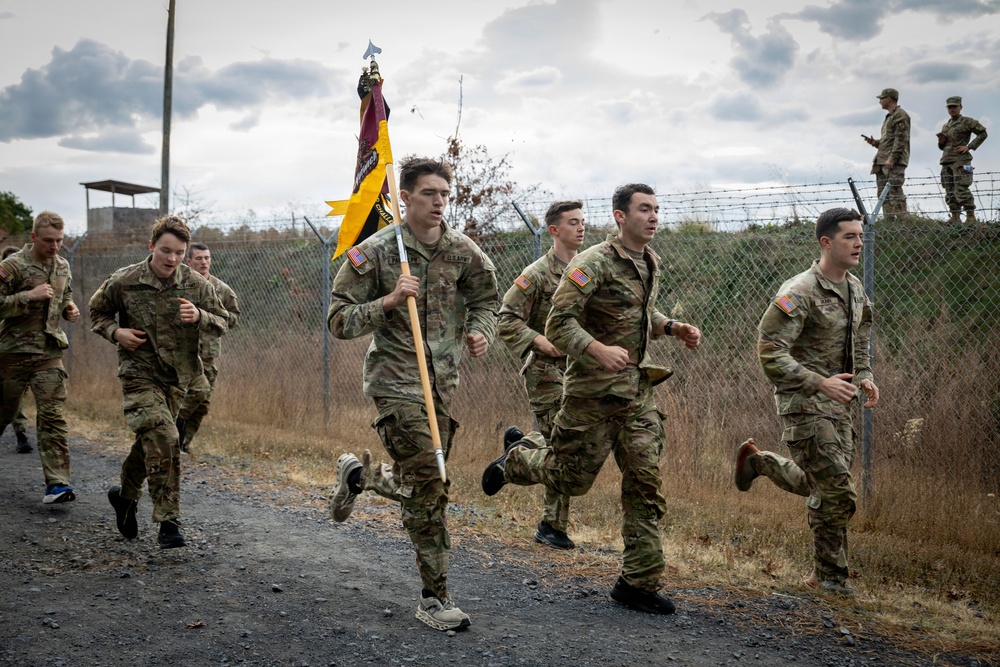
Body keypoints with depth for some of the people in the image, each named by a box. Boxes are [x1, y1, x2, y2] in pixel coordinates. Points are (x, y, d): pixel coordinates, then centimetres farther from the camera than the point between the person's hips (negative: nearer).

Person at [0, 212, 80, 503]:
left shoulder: (63, 266, 8)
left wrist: (70, 309, 4)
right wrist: (30, 296, -23)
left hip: (50, 351, 3)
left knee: (53, 415, -7)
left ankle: (56, 483, -11)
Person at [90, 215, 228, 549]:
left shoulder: (197, 284, -4)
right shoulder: (124, 281, -8)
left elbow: (221, 323, 2)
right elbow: (97, 312, 9)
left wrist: (198, 317, -19)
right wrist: (115, 332, -11)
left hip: (177, 377, 4)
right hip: (139, 373, -4)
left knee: (149, 440, 16)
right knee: (163, 438, -20)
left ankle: (126, 496, 44)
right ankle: (168, 522, -15)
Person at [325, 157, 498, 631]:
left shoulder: (462, 251, 2)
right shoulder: (373, 252, -10)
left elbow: (486, 299, 18)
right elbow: (339, 320, -9)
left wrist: (481, 331, -4)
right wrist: (388, 301, -23)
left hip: (446, 379, 5)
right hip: (396, 379, -5)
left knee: (422, 484, 12)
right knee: (428, 486, -11)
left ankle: (358, 474, 44)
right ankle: (435, 599, 0)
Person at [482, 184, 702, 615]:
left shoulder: (651, 263, 11)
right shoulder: (594, 264, -15)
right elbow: (558, 323, -19)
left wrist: (673, 328, 8)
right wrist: (599, 351, -33)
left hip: (638, 390, 7)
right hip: (594, 390, -7)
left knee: (645, 483, 1)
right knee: (571, 479, 6)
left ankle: (638, 582, 10)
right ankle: (513, 462, 38)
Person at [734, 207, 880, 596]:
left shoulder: (855, 290, 9)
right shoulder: (800, 293, -18)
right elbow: (769, 351, -22)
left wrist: (864, 377, 8)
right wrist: (819, 383, -27)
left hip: (837, 404, 8)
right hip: (804, 404, -8)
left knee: (821, 487, 16)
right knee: (837, 492, -8)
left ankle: (758, 461, 39)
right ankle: (829, 576, 9)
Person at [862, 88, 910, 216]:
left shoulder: (900, 115, -5)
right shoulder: (889, 116, 25)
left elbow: (900, 139, -14)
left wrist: (892, 159, -21)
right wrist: (875, 142, 12)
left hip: (894, 162, -10)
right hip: (882, 162, 10)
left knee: (895, 193, -15)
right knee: (883, 194, 7)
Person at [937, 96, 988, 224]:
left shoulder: (967, 122, 1)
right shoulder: (946, 126, 20)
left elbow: (982, 133, -1)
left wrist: (969, 147, -8)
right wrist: (941, 141, 4)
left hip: (961, 160, -7)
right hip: (946, 161, 7)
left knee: (961, 190, -15)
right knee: (950, 192, 2)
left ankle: (971, 217, -10)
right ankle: (955, 218, 5)